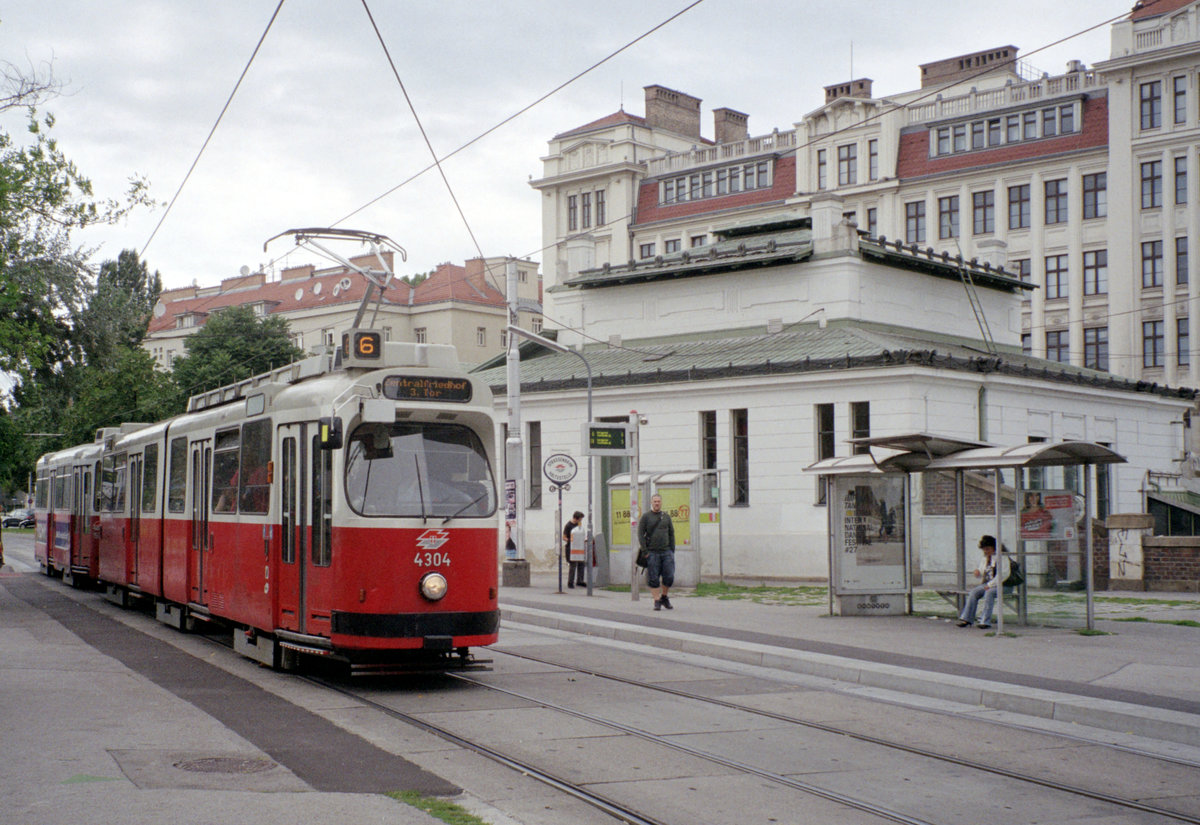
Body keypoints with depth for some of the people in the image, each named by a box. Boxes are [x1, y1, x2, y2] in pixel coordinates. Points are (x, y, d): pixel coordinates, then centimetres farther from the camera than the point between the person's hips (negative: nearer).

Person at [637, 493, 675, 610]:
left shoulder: (666, 516, 13)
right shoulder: (645, 516, 3)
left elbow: (671, 534, 15)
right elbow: (640, 534, -1)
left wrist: (672, 551, 8)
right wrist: (644, 551, -9)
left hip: (666, 551, 2)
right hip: (652, 552, -2)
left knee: (669, 577, -3)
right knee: (653, 579, -2)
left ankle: (664, 597, 18)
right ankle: (657, 601, 5)